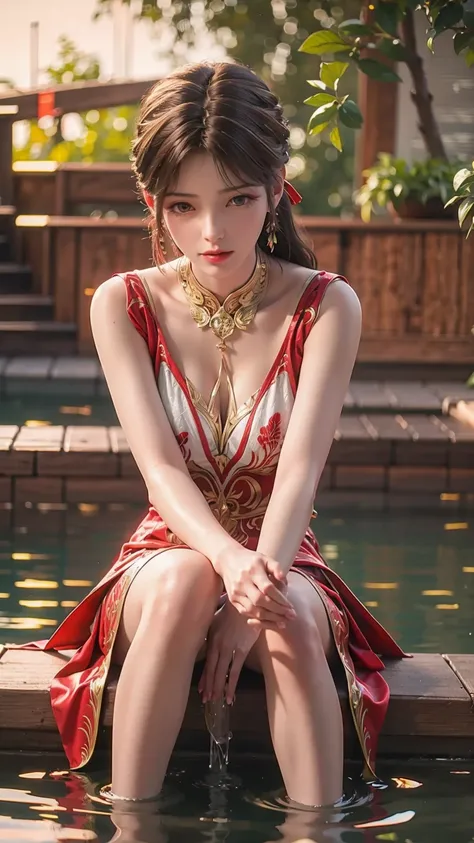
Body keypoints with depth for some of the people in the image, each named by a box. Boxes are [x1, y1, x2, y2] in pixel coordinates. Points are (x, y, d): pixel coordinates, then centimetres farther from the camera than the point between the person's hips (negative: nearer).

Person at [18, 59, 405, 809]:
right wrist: (231, 563, -36)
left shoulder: (326, 307, -6)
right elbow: (160, 466, -15)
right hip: (170, 549, 0)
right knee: (186, 581, -36)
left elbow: (301, 465, -17)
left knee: (292, 621, -36)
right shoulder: (124, 305, -4)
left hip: (283, 560, 0)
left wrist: (259, 589, -35)